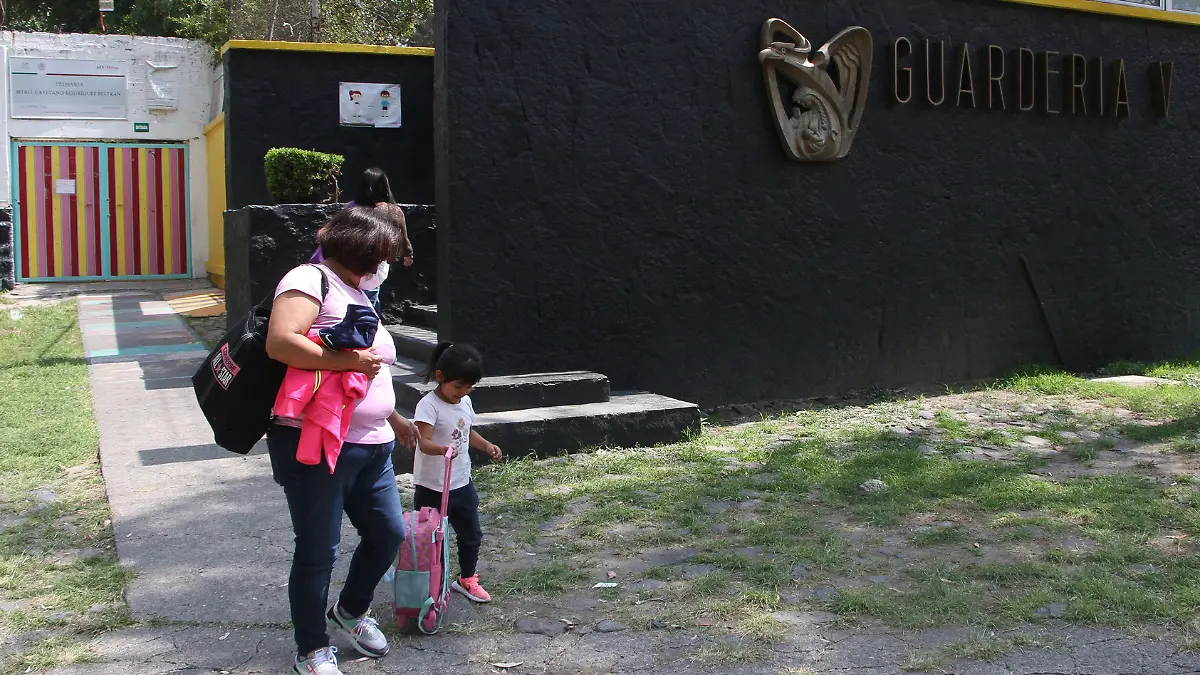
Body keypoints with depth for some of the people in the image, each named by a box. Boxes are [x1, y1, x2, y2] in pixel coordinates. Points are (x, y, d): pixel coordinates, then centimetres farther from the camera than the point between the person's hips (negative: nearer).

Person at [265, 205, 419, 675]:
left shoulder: (355, 292, 20)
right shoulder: (310, 280, -10)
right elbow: (279, 342, -26)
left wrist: (393, 418, 32)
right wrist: (348, 360, -22)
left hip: (370, 445, 9)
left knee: (388, 534, 14)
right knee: (318, 551, 2)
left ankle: (350, 612, 39)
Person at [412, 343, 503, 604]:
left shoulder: (465, 402, 4)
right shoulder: (429, 405, -21)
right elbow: (424, 442, -32)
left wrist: (487, 445, 5)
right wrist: (443, 449, -52)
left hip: (462, 483, 8)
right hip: (432, 487, -7)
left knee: (471, 535, 18)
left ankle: (467, 578, 37)